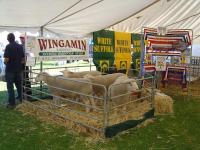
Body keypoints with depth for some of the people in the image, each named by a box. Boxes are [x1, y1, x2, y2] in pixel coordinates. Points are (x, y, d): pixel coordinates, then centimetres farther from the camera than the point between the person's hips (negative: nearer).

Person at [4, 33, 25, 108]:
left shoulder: (8, 46, -14)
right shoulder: (20, 46, 4)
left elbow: (6, 59, -19)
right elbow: (23, 59, 7)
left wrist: (5, 62, 1)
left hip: (10, 69, -5)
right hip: (19, 69, 6)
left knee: (10, 86, 2)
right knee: (19, 85, 19)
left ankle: (12, 103, 5)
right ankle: (21, 99, 29)